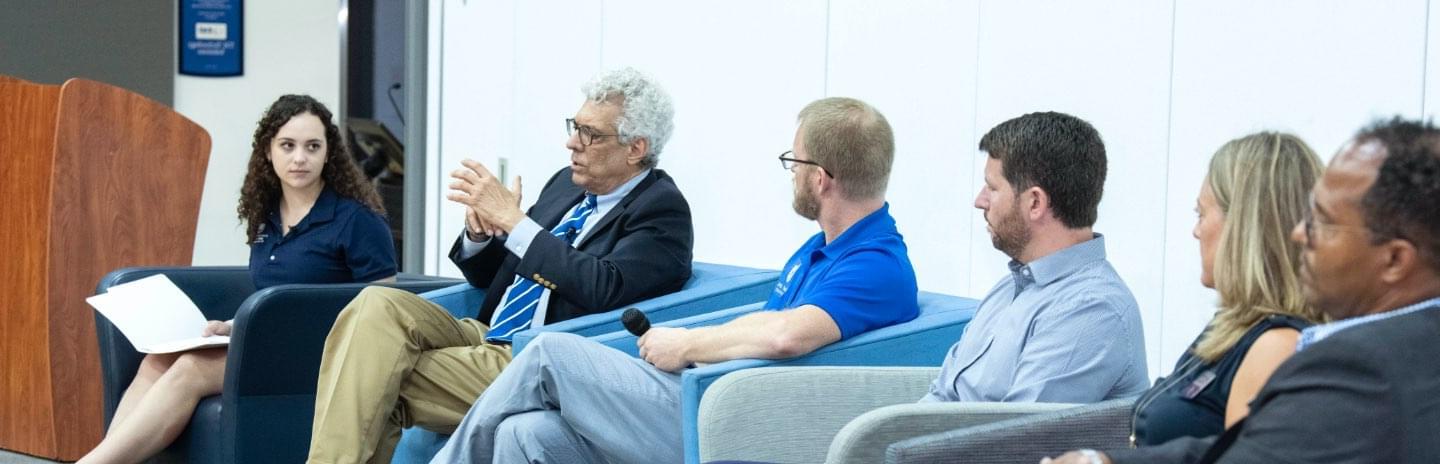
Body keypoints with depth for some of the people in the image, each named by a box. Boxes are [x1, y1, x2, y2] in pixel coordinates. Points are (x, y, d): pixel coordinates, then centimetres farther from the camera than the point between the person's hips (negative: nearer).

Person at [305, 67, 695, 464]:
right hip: (483, 340, 8)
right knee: (377, 306, -19)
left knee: (378, 384, -21)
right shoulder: (567, 183, 17)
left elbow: (605, 289, -24)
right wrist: (479, 232, -2)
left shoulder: (662, 209, -6)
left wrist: (512, 219, -20)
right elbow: (488, 276, 22)